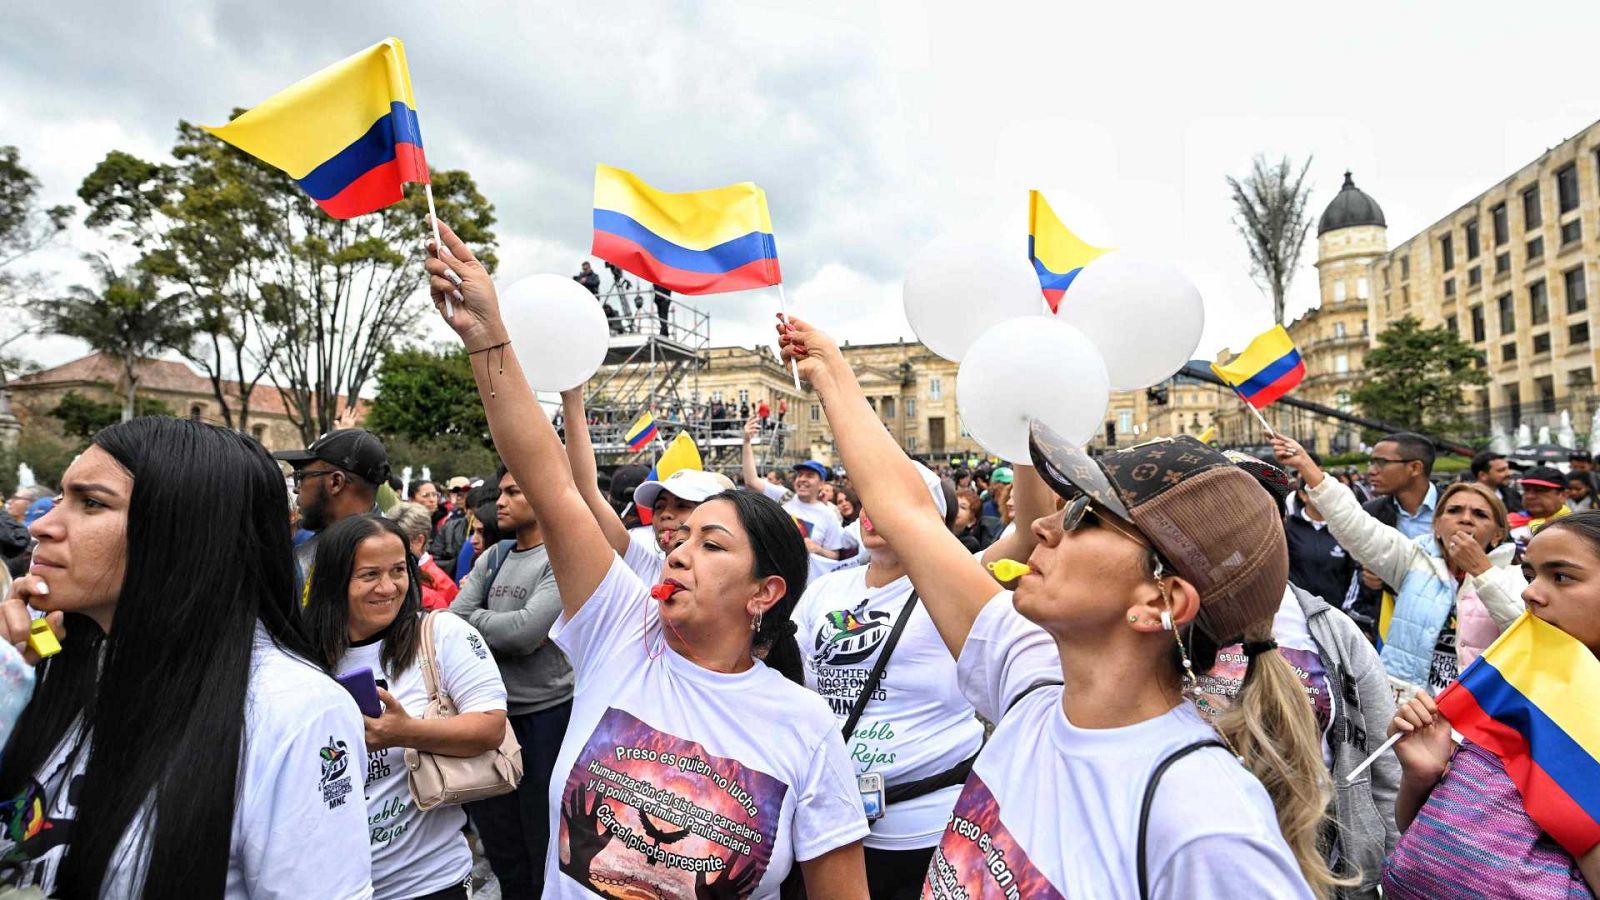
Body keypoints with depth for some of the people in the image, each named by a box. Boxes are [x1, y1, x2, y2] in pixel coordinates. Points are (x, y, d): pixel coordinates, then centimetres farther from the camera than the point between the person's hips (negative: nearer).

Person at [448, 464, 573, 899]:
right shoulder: (492, 557, 8)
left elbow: (527, 630, -20)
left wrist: (475, 618, -6)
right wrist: (503, 637, -15)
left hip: (547, 711, -6)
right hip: (493, 705, 7)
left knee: (543, 836, 8)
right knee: (498, 835, 21)